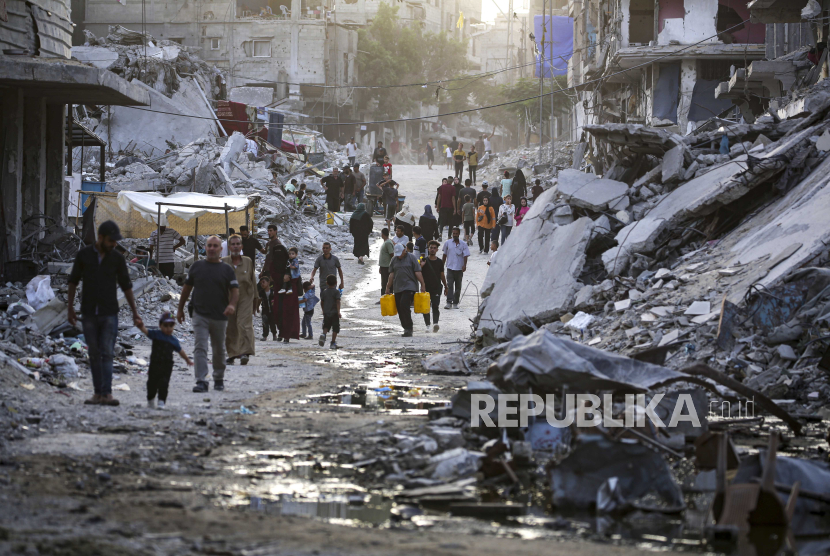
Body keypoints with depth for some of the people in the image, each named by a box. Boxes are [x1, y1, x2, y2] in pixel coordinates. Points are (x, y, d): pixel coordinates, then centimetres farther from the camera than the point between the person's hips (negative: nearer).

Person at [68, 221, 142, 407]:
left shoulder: (117, 258, 1)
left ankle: (107, 394, -16)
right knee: (94, 354, 4)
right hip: (88, 314, 1)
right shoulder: (84, 255, 0)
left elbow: (126, 286, 6)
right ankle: (98, 393, 8)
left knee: (107, 353, -10)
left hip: (109, 314, -1)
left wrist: (135, 314, 6)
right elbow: (73, 282, 6)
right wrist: (70, 308, 3)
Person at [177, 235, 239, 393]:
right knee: (200, 348, -12)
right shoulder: (197, 266, 7)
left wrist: (232, 305, -24)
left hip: (220, 316, 0)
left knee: (219, 350, 13)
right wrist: (180, 309, 14)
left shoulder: (227, 269, 4)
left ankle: (219, 379, 30)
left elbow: (235, 290, -3)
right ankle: (201, 381, -18)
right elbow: (187, 288, 14)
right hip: (200, 314, 0)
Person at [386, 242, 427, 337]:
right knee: (400, 308, 3)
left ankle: (409, 329, -15)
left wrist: (422, 285, -7)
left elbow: (418, 272, -4)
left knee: (404, 305, -19)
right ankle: (406, 328, 12)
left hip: (409, 287, -6)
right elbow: (391, 274, 13)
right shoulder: (394, 260, 13)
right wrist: (388, 288, 11)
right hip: (398, 288, 6)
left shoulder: (411, 258, -1)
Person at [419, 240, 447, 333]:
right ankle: (427, 325, 10)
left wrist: (445, 287, 20)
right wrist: (421, 266, -17)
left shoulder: (440, 262, 8)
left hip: (436, 288, 0)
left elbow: (442, 275, 16)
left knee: (436, 306, -13)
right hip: (426, 287, 0)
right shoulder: (424, 260, 3)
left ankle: (435, 323, -25)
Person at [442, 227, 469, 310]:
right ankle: (449, 302, -16)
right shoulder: (447, 243, 5)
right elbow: (445, 254, 15)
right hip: (450, 268, 0)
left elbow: (465, 255, -1)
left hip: (459, 268, 0)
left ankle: (455, 303, 14)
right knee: (450, 285, -12)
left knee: (458, 286, 6)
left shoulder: (463, 244, 1)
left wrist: (464, 265, -15)